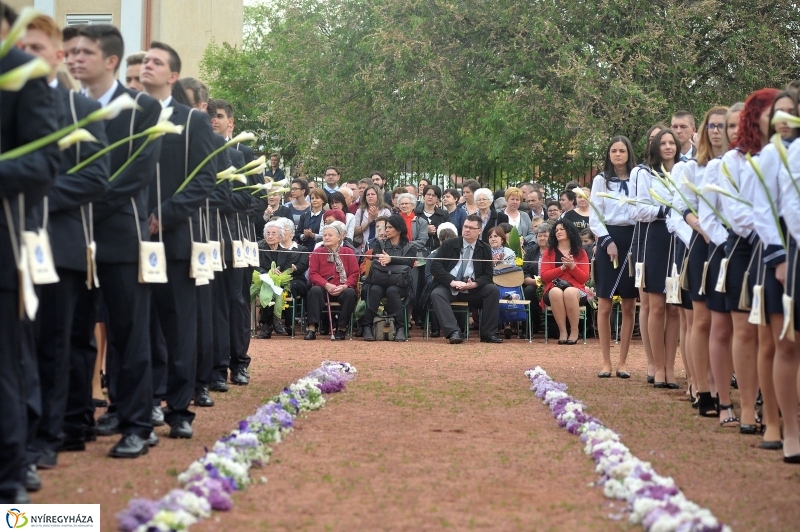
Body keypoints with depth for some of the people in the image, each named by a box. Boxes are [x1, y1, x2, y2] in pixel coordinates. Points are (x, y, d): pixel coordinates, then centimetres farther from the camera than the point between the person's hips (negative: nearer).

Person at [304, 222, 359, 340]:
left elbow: (355, 274, 1)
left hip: (342, 290, 0)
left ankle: (341, 328, -23)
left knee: (350, 293, -33)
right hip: (323, 289, 0)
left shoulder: (348, 252, 8)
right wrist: (326, 285, -18)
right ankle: (312, 328, -37)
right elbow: (313, 274, 0)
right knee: (315, 290, -33)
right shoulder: (317, 253, 9)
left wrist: (344, 286, -19)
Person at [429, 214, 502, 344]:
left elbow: (488, 275, 2)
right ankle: (453, 332, -43)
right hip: (449, 287, -1)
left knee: (493, 289, -24)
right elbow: (435, 267, -5)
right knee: (436, 294, -33)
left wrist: (474, 284, -20)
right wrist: (452, 281, -20)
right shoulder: (449, 245, 3)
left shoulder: (485, 249, 7)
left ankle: (488, 333, -21)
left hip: (473, 289, 1)